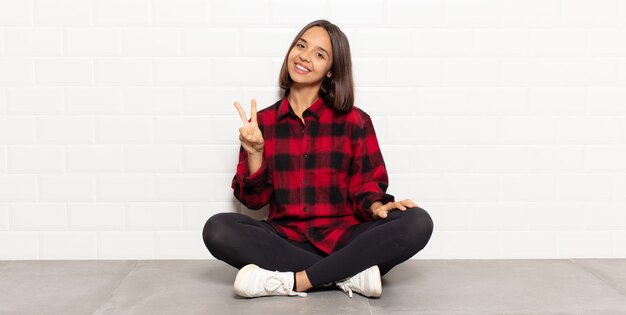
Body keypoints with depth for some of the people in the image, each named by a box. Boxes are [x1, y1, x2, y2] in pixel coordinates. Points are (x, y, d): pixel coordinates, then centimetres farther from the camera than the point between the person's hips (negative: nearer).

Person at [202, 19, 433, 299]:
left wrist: (376, 207, -19)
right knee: (217, 229, -27)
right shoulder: (263, 122, 7)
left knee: (417, 222, -26)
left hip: (341, 237, -1)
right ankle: (350, 274, -25)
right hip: (284, 239, 1)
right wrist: (254, 153, -11)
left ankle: (293, 281, -27)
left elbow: (365, 184, 3)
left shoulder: (355, 121, 3)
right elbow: (254, 199, 6)